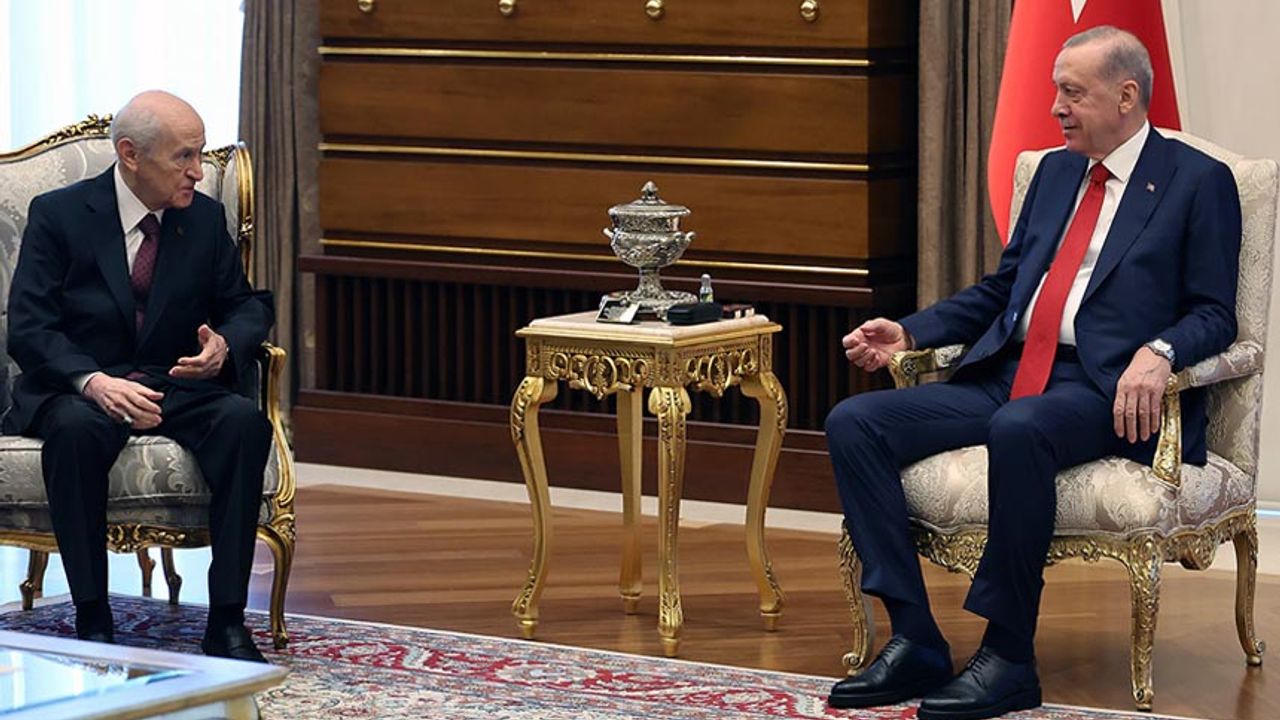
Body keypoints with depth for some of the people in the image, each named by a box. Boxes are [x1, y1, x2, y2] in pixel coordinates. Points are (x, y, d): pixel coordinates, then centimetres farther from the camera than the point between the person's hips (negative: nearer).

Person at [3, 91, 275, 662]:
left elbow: (248, 305, 14)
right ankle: (92, 622, -31)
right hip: (75, 388, -3)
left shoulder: (205, 219, 8)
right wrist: (94, 381, -29)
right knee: (76, 429, -38)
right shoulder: (58, 215, -3)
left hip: (177, 388, 3)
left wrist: (224, 346, -12)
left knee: (244, 420, -29)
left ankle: (227, 621, -27)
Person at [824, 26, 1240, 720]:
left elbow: (1214, 314, -3)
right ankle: (914, 643, -16)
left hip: (1101, 390, -7)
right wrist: (907, 333, 13)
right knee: (854, 423, -12)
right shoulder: (1055, 170, 22)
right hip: (1006, 373, 7)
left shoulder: (1199, 183, 2)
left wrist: (1158, 352, -25)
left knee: (1018, 429, -40)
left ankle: (1008, 657, -30)